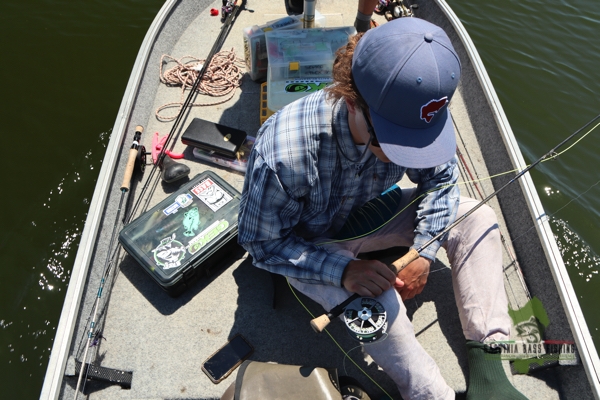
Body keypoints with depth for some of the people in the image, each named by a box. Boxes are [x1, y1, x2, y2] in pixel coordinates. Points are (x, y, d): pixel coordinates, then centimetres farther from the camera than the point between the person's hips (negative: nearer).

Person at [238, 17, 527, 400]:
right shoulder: (282, 154, -38)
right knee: (376, 302, -33)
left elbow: (439, 179, -4)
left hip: (367, 212, 5)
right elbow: (263, 243, -24)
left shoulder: (423, 119, -24)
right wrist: (343, 270, -35)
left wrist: (424, 253, -16)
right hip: (307, 243, -4)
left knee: (477, 218, -8)